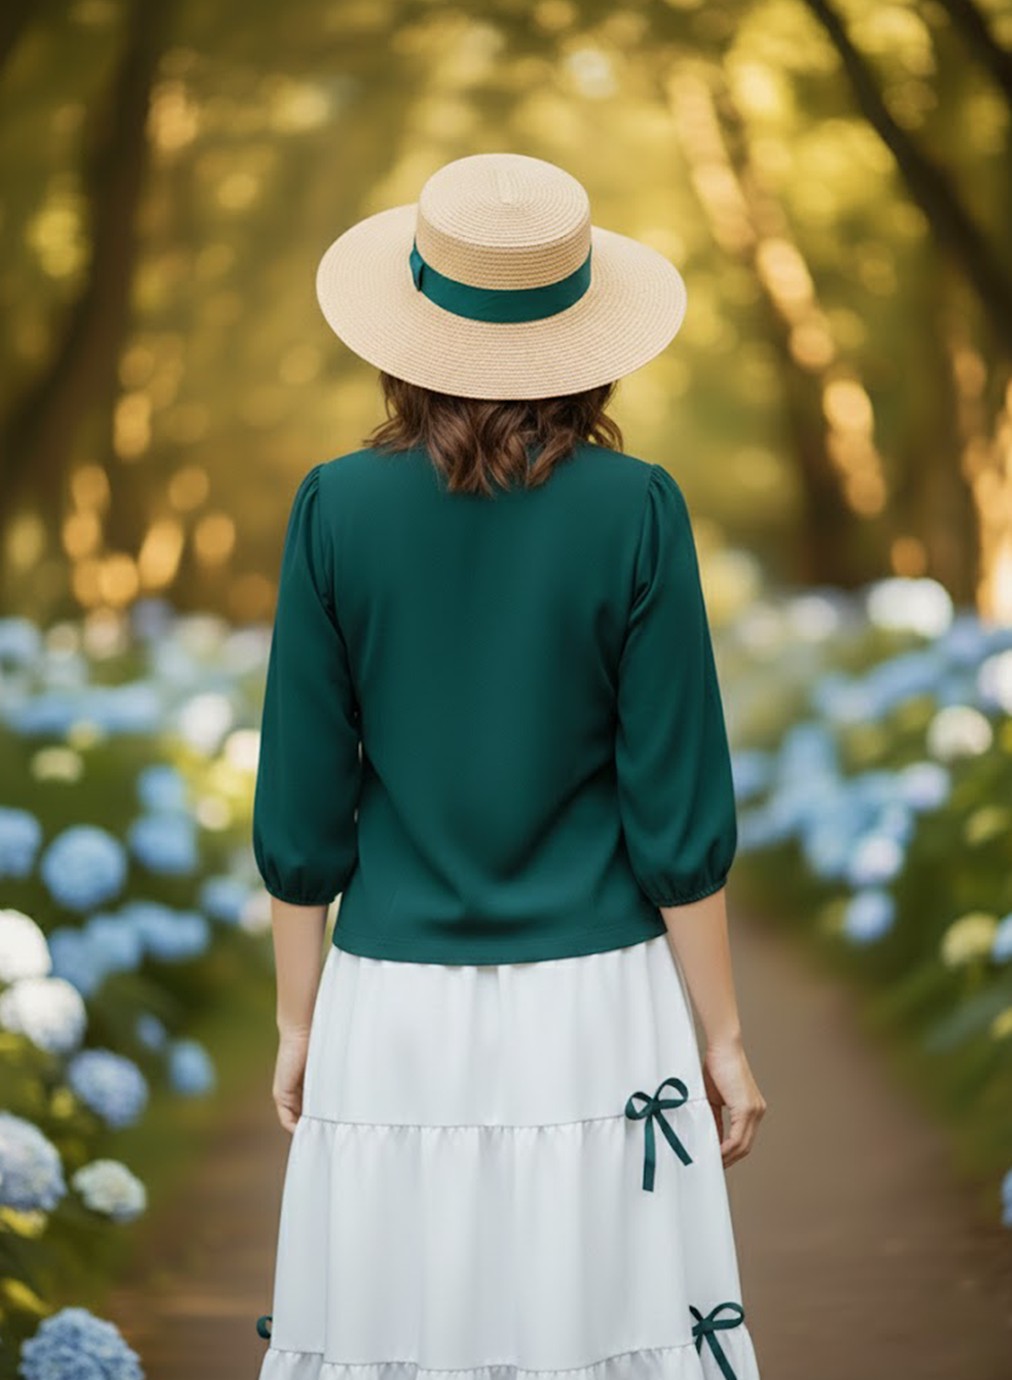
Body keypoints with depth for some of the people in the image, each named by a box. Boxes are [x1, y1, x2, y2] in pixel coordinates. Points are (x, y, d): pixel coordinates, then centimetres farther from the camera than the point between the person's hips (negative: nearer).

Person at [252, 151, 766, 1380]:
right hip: (595, 1003, -1)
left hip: (396, 1007, 1)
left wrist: (297, 1022, 11)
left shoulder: (336, 509, -5)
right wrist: (722, 1035, 5)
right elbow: (676, 812, -6)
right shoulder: (634, 512, -7)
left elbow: (302, 816, -1)